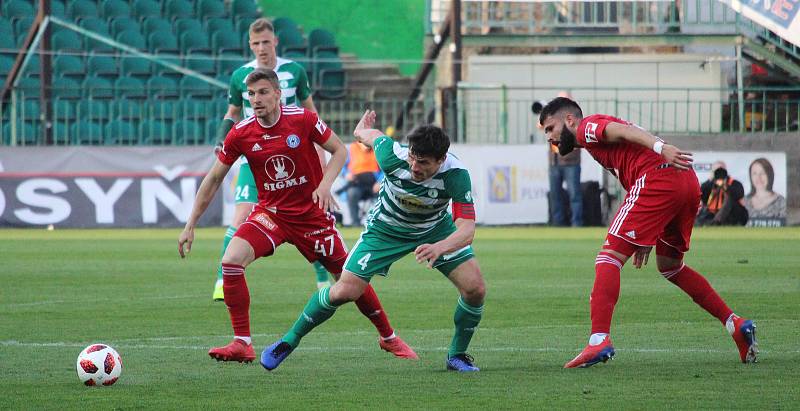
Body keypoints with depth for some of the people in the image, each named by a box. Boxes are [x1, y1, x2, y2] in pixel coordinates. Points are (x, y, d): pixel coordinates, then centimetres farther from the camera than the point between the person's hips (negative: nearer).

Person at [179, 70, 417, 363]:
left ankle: (389, 338, 24)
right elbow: (214, 179, 1)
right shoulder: (241, 134, -8)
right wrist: (190, 226, 1)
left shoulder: (303, 119, -13)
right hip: (270, 212, 1)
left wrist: (325, 184, -19)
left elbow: (339, 151, -1)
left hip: (312, 213, -1)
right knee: (231, 261, -22)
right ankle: (242, 344, -15)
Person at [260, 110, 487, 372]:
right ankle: (290, 341, 11)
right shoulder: (393, 157, -33)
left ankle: (457, 355, 9)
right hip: (386, 229, -1)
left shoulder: (455, 174, -35)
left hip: (436, 231, 1)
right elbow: (374, 136, -9)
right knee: (345, 291, -11)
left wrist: (439, 248, -63)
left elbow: (466, 229, -41)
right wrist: (362, 130, 17)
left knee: (475, 289, -15)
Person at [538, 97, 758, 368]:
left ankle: (599, 340, -21)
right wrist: (646, 238, 25)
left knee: (609, 259, -9)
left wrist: (661, 148, -27)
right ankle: (735, 324, 20)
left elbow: (623, 130, -10)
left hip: (657, 178, -9)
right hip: (689, 183, 9)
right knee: (670, 266, 25)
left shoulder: (587, 127, 10)